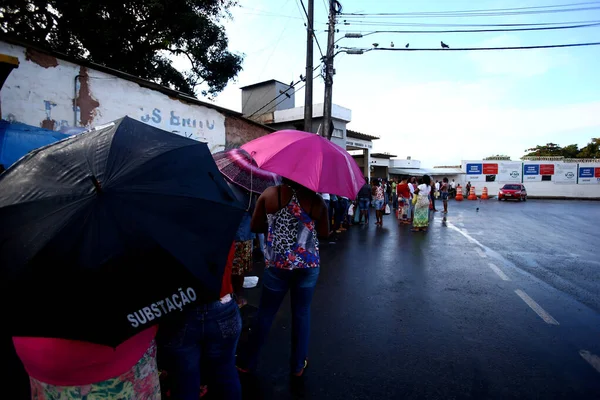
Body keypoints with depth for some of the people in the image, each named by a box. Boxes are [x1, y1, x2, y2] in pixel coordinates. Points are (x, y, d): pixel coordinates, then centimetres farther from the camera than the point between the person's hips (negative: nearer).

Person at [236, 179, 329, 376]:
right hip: (308, 265, 0)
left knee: (265, 313, 15)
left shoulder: (269, 194, -8)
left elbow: (255, 226, -1)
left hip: (276, 264, 0)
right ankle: (298, 365, 31)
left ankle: (247, 362, 32)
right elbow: (324, 233, 0)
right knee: (302, 313, 15)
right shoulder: (316, 201, -9)